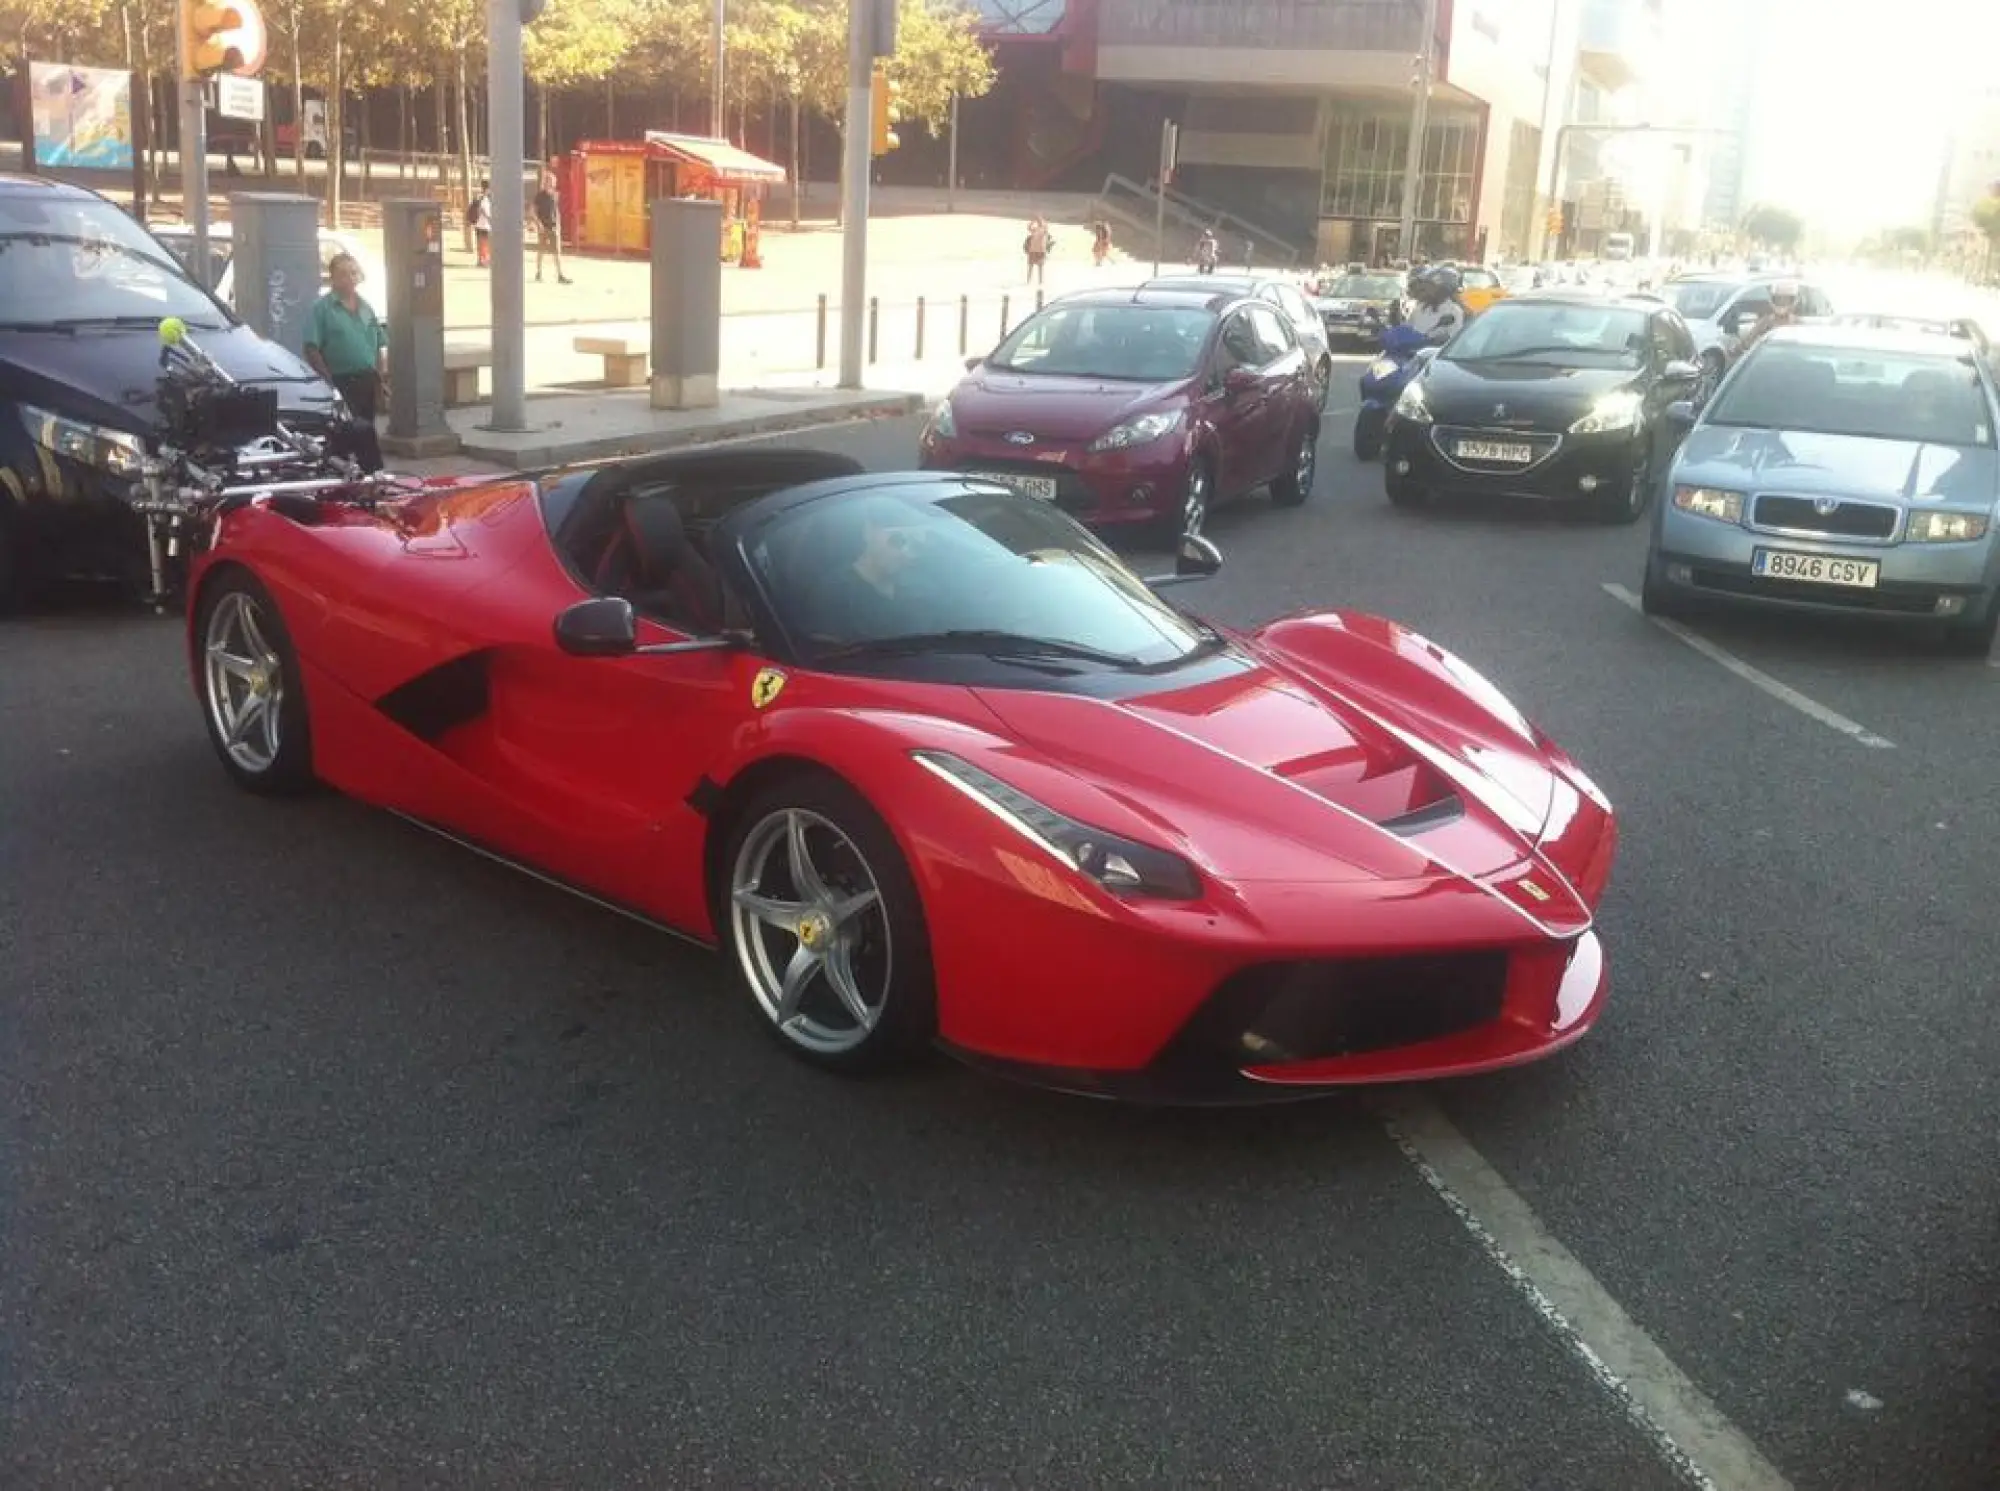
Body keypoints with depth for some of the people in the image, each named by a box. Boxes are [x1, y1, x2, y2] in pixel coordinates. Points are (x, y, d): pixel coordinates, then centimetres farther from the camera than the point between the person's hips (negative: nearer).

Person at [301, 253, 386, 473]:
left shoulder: (366, 307, 14)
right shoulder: (322, 307, -5)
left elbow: (381, 344, 18)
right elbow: (312, 349, -11)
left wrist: (382, 376, 7)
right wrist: (327, 380, -16)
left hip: (367, 380, 6)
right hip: (341, 382, -6)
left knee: (366, 433, 11)